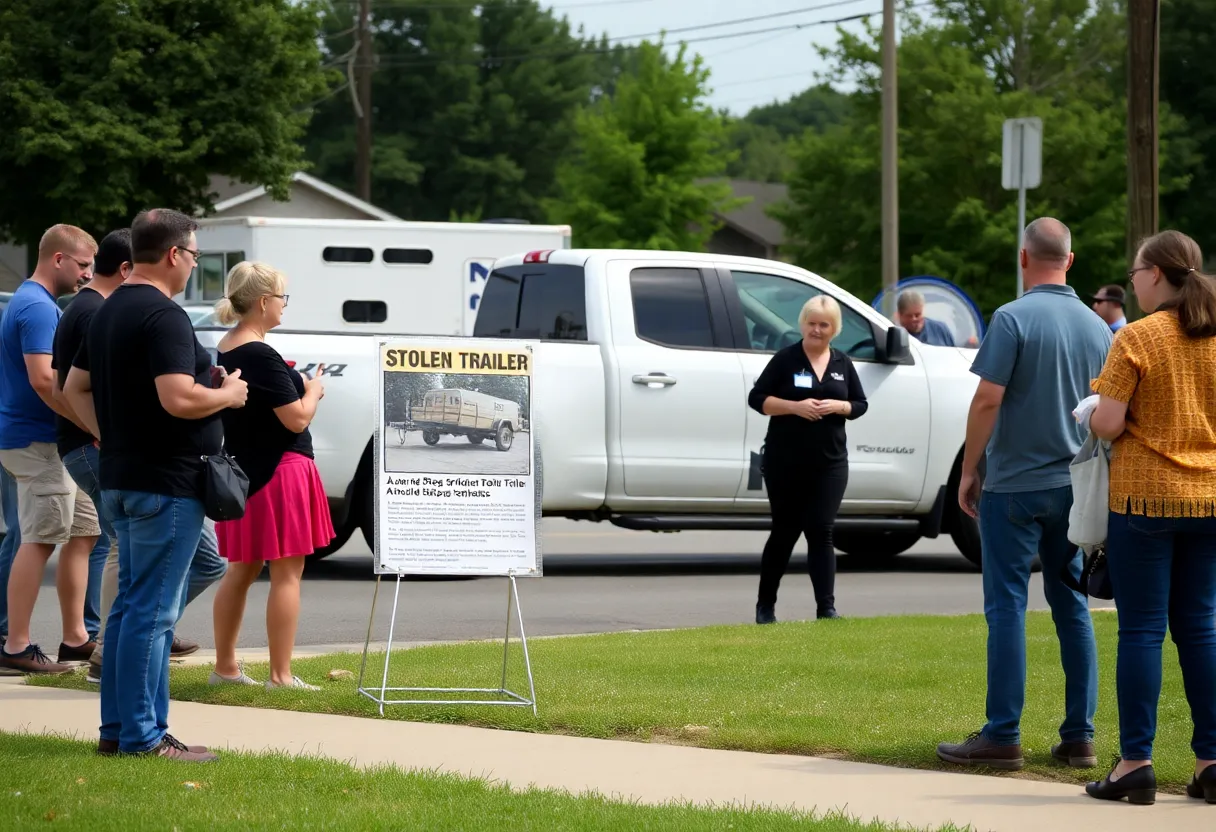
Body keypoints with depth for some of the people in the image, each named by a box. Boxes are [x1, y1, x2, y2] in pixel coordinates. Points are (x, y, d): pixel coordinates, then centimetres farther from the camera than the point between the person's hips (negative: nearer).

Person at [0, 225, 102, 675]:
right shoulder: (38, 308, -16)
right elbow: (43, 379, -26)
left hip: (51, 440, 10)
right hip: (38, 440, -10)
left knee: (83, 531, 12)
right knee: (39, 541, -8)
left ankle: (74, 637, 15)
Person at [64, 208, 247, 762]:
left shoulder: (109, 312, 14)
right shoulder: (163, 316, -17)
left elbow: (76, 388, 21)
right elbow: (178, 398, -26)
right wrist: (228, 395, -10)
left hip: (121, 479, 10)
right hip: (165, 483, -10)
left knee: (130, 606, 15)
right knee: (152, 612, -7)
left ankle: (117, 728, 18)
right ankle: (142, 736, -6)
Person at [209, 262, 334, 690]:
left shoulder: (226, 350, 8)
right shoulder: (261, 357, -20)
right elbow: (297, 418, -18)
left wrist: (301, 388, 14)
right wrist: (313, 391, 0)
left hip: (242, 473, 9)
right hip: (278, 472, -9)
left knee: (241, 570, 17)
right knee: (287, 572, -4)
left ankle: (225, 666, 23)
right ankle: (280, 675, -4)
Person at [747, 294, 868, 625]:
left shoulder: (843, 364, 9)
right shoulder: (786, 359, -1)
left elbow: (860, 404, 13)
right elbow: (757, 398, -3)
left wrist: (839, 406, -10)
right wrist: (794, 406, -18)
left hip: (829, 462, 2)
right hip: (785, 463, -2)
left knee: (821, 532, -4)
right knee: (785, 531, 5)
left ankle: (826, 608, -5)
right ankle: (765, 606, 19)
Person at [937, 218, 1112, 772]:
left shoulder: (1013, 319, -11)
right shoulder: (1096, 327, 6)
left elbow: (988, 399, -16)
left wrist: (969, 470, -6)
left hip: (1015, 485, -5)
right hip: (1074, 486, 5)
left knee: (1006, 607, -2)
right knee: (1071, 608, 10)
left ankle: (1003, 736, -3)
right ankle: (1079, 736, 9)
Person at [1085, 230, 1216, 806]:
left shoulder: (1137, 338, -11)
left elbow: (1108, 424, -13)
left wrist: (1091, 410, 7)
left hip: (1144, 496, -5)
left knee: (1142, 631, -1)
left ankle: (1136, 763, -1)